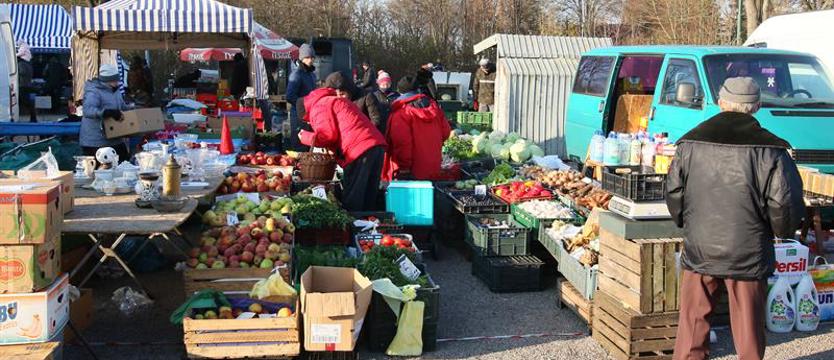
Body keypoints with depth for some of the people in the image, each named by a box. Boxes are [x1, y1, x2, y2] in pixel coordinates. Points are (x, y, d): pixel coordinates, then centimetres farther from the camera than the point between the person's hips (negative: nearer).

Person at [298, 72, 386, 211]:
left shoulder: (318, 106, 4)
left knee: (351, 201, -4)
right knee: (368, 200, 14)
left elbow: (328, 135, -7)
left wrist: (305, 137, 8)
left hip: (359, 150, -9)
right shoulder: (337, 101, 33)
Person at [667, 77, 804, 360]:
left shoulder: (690, 142, -1)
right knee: (749, 327, 10)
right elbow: (785, 204, -10)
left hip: (699, 250, 2)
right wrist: (783, 230, 9)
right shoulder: (769, 149, -9)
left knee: (693, 320, 13)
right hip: (748, 254, -2)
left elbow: (673, 193, 3)